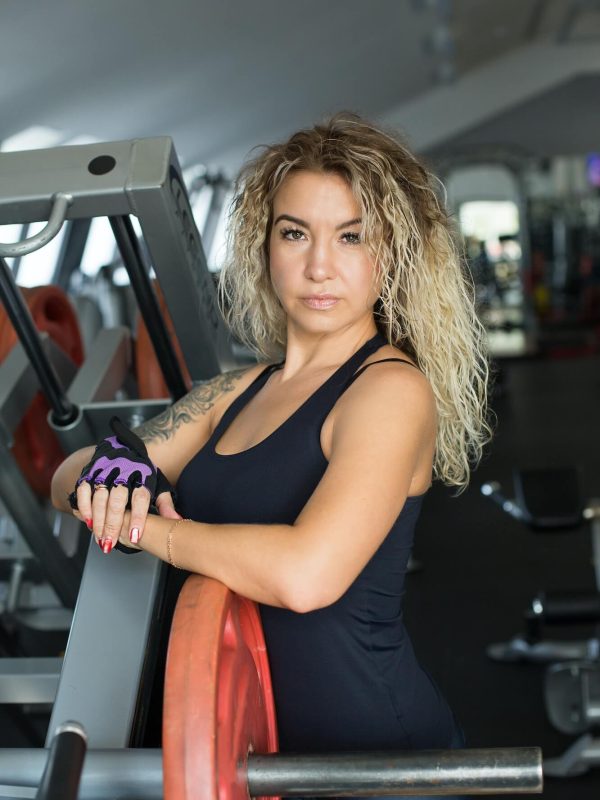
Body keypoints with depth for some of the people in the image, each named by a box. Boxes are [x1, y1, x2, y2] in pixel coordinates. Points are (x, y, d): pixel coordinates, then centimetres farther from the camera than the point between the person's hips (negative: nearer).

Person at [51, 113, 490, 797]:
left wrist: (144, 528, -17)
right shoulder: (241, 391, 7)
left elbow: (306, 574, -31)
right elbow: (66, 481, 11)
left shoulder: (393, 389, -16)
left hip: (371, 737, -6)